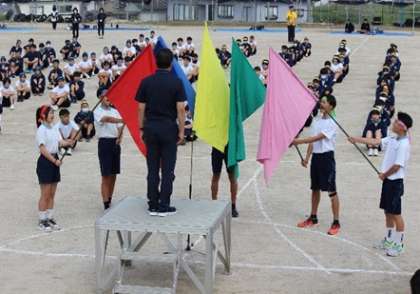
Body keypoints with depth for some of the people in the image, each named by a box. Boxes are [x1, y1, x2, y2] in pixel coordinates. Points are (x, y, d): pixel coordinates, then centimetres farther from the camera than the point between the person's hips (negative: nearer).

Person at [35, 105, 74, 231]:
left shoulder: (54, 128, 10)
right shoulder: (41, 130, -12)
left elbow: (61, 142, 1)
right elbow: (42, 149, -17)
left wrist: (68, 142, -20)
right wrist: (54, 161, -20)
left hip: (54, 160, 7)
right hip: (45, 161, -7)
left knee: (52, 194, 12)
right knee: (45, 195, -2)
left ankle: (50, 218, 20)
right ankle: (42, 221, 7)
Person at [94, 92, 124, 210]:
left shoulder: (115, 111, 14)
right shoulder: (97, 111, -3)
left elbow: (119, 127, 8)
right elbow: (107, 119, -23)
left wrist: (119, 138, -12)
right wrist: (123, 120, -35)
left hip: (115, 143, 6)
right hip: (104, 143, -6)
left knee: (113, 175, 10)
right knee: (106, 175, -6)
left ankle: (109, 201, 21)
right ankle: (106, 205, -5)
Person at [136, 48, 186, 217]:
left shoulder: (146, 82, 1)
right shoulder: (176, 82, -7)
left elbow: (141, 108, 1)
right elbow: (180, 109, -9)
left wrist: (142, 128, 10)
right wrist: (181, 131, -2)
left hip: (150, 127, 3)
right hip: (169, 128, -3)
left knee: (152, 169, 8)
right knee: (167, 170, 3)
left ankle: (153, 205, 11)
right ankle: (164, 206, 4)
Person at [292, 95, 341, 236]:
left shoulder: (332, 124, -12)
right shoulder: (316, 121, 11)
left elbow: (317, 138, -21)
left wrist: (299, 141, -23)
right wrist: (307, 158, 7)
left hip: (327, 157, -7)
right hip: (316, 156, 8)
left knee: (331, 191, -4)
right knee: (315, 188, 16)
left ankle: (336, 223, 0)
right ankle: (313, 217, 27)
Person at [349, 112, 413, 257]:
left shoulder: (403, 144, -19)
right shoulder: (392, 139, 6)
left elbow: (397, 166, -21)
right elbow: (375, 141, 12)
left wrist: (384, 175, -7)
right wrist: (356, 139, 9)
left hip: (395, 182, -8)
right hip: (387, 180, 8)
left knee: (396, 214, -1)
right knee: (388, 212, 16)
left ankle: (399, 245, 8)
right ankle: (389, 240, 29)